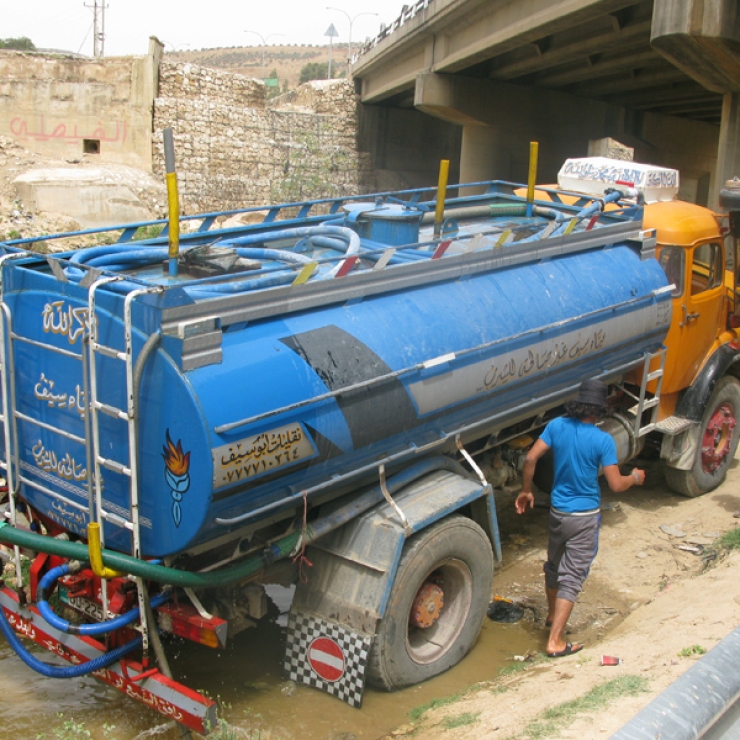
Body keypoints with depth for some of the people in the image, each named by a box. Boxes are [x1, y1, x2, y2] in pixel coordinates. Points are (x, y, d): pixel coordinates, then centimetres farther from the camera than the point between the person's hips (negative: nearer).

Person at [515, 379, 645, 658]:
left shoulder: (557, 426, -6)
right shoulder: (603, 440, -18)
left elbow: (530, 458, -8)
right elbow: (616, 485, -17)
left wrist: (526, 490, 6)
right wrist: (635, 478, 4)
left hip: (557, 510, 5)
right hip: (584, 516, -5)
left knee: (554, 564, 24)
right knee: (572, 577, 1)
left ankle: (552, 615, 46)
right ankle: (555, 642, 0)